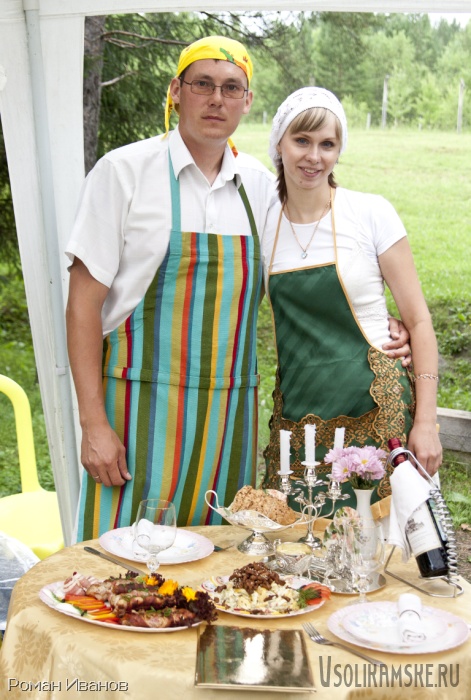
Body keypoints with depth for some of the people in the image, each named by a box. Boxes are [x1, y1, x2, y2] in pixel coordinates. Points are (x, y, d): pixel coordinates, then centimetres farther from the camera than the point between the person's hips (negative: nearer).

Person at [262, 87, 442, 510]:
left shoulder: (372, 214, -4)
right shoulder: (263, 223, 5)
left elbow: (418, 320, -3)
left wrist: (425, 423, -8)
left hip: (373, 412, -3)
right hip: (296, 417, 3)